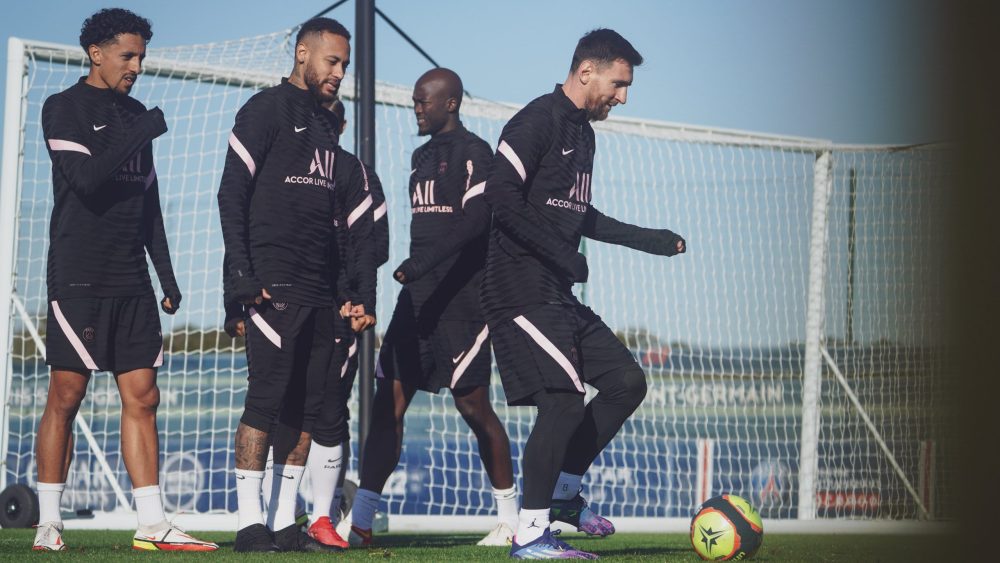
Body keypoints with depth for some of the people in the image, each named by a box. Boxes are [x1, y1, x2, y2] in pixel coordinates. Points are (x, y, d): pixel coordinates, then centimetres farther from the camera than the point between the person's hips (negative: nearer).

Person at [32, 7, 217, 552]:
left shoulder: (134, 114, 18)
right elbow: (85, 178, -17)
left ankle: (152, 525, -1)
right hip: (78, 277, -6)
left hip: (132, 281, 6)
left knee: (142, 396, 1)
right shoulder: (64, 108, -1)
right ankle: (48, 523, 3)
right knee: (66, 395, -4)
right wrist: (142, 134, -13)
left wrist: (166, 272, 18)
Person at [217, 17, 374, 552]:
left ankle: (284, 523, 9)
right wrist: (242, 276, -16)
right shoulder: (267, 111, 0)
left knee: (307, 407, 5)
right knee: (266, 399, -10)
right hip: (276, 285, -7)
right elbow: (232, 194, -8)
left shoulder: (327, 126, 22)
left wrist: (361, 291, 14)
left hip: (321, 293, 8)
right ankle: (250, 523, -7)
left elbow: (354, 220, 23)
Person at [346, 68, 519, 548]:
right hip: (418, 296, 8)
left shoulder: (473, 153, -7)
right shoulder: (422, 156, 19)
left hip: (462, 299, -8)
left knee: (472, 404, -3)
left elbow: (474, 220, -19)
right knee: (388, 402, -1)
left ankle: (512, 520, 10)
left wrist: (420, 263, -25)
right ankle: (359, 522, -4)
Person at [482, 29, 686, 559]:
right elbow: (501, 194, -22)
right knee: (565, 395, -17)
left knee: (626, 381, 9)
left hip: (559, 295, 10)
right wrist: (563, 255, -21)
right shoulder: (538, 121, -12)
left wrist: (651, 240, 27)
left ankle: (564, 489, 19)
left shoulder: (582, 132, 18)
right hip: (521, 290, -10)